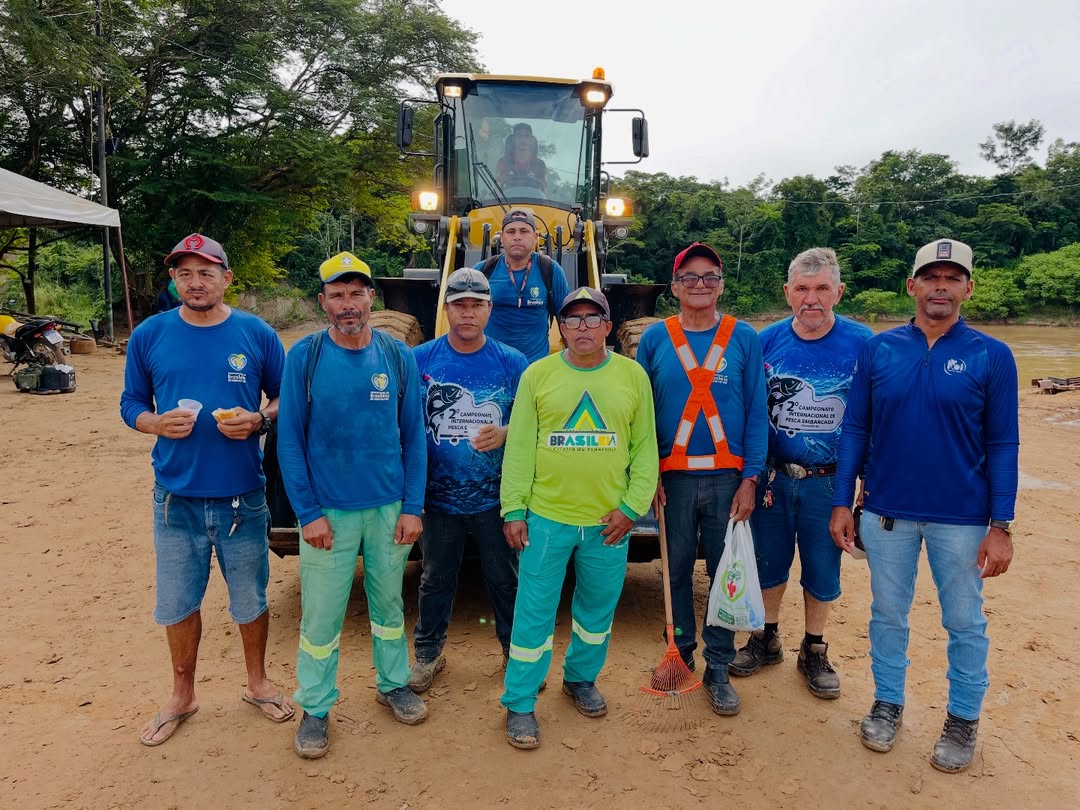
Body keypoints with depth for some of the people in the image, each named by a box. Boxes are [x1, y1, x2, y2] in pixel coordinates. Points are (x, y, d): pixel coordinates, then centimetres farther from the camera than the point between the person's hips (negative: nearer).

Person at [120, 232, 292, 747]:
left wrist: (258, 420, -17)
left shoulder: (257, 334, -3)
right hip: (176, 497, 1)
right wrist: (157, 423, -15)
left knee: (251, 600, 14)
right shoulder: (149, 336, 0)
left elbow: (285, 398, 4)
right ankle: (182, 695, 37)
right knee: (177, 604, 15)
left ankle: (257, 683, 37)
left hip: (243, 497, -1)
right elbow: (131, 404, 7)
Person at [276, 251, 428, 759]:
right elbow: (289, 440, -6)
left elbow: (413, 435, 1)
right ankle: (315, 708, 28)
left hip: (389, 508, 2)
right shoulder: (304, 356, -7)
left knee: (388, 603, 18)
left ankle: (393, 684, 39)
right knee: (320, 616, 8)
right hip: (329, 511, -2)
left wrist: (412, 506, -3)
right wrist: (308, 512, -10)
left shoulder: (397, 356, -1)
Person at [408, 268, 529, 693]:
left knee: (505, 578, 14)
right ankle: (428, 653, 37)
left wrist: (505, 434, -20)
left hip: (495, 496, 0)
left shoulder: (512, 362, -5)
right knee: (436, 578, 17)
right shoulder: (420, 359, -5)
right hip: (439, 495, 1)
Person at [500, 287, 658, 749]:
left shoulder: (633, 376, 1)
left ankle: (581, 679, 41)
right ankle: (519, 703, 21)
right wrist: (513, 510, -5)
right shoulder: (538, 374, -1)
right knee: (534, 613, 5)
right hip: (546, 517, -1)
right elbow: (519, 448, -1)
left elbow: (645, 447, 3)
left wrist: (632, 506, -5)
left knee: (598, 609, 17)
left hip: (608, 521, 2)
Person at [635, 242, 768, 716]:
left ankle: (718, 669, 19)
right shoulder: (655, 339, 2)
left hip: (728, 476, 0)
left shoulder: (744, 338, 1)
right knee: (676, 569, 11)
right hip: (673, 476, 1)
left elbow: (757, 413, 0)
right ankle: (680, 654, 29)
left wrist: (750, 479, -6)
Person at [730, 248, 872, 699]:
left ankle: (814, 651, 33)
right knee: (769, 562, 15)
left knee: (822, 569, 12)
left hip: (829, 481, -1)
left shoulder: (861, 343, -8)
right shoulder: (767, 340, -3)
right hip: (773, 476, 2)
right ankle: (766, 640, 36)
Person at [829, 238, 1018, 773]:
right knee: (887, 615, 15)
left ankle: (964, 719, 33)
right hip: (887, 512, 2)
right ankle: (887, 704, 35)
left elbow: (1002, 445, -4)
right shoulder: (878, 349, 0)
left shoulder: (991, 356, -5)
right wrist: (842, 503, -2)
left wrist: (1001, 526, -8)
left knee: (964, 622, 12)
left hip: (961, 518, -1)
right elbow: (855, 428, 1)